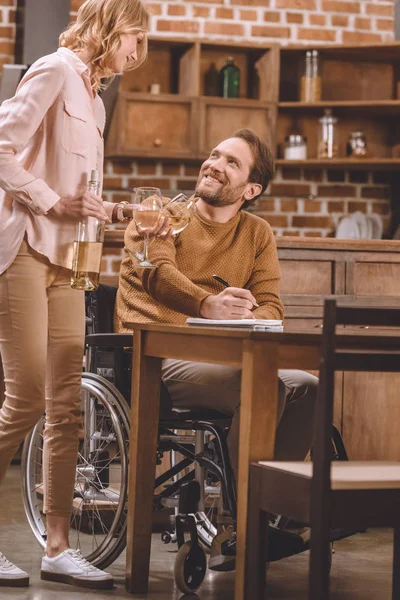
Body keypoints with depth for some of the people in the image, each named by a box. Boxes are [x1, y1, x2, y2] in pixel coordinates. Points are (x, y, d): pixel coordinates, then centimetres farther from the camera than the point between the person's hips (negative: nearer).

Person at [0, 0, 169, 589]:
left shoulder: (92, 95, 21)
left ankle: (58, 548, 8)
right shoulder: (55, 71, -7)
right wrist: (54, 202, -15)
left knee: (65, 408, 5)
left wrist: (115, 211, 5)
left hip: (63, 260, 9)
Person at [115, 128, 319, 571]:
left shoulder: (257, 234, 17)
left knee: (306, 388, -21)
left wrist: (248, 320, -23)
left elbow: (270, 304, 4)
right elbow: (158, 270, -16)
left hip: (215, 359, 5)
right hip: (154, 356, -5)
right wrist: (209, 305, -37)